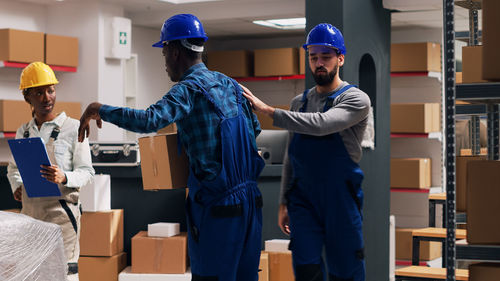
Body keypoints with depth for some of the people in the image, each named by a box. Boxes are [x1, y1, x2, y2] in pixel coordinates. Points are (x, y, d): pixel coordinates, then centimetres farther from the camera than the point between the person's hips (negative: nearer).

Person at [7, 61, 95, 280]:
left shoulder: (72, 128, -3)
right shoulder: (23, 132, 13)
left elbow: (86, 172, -3)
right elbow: (13, 168, 24)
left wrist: (64, 178, -22)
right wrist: (16, 186, 3)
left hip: (61, 210, -5)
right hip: (30, 210, 5)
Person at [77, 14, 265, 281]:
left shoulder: (188, 89, -13)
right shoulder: (229, 83, 11)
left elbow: (149, 120, -29)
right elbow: (254, 127, 21)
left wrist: (99, 109, -19)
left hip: (216, 207, -7)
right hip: (250, 200, 7)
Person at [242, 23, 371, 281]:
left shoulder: (356, 100, -7)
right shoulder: (299, 102, 11)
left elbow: (321, 124, -25)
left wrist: (268, 110, -25)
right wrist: (283, 202, 13)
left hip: (341, 202, -4)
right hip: (303, 201, 4)